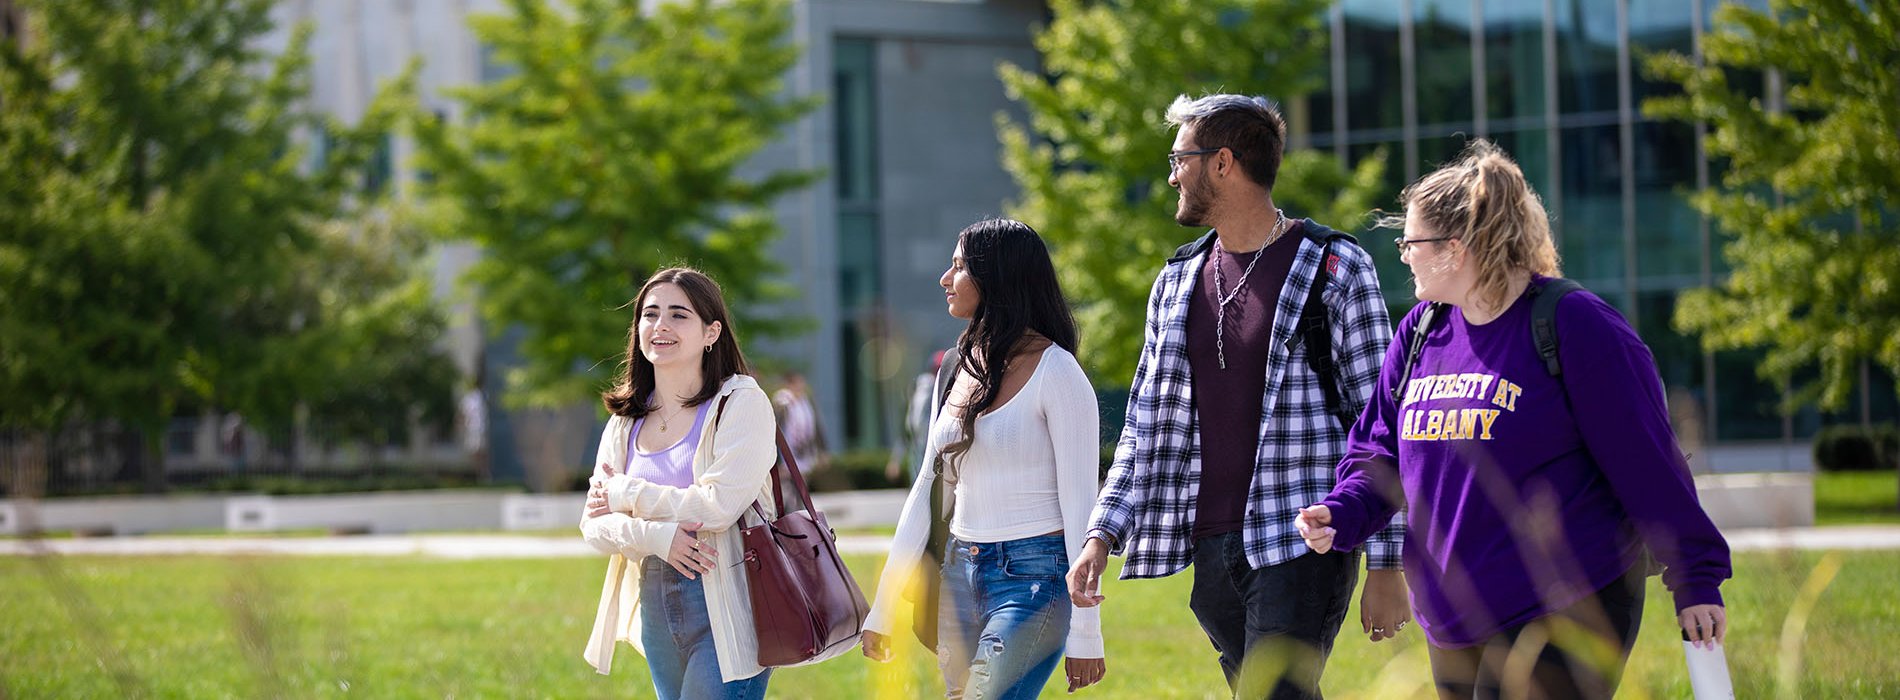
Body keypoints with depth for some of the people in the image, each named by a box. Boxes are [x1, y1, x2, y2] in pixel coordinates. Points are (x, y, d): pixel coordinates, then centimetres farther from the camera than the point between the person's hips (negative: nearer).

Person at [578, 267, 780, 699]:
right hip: (656, 610, 6)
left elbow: (720, 504, -17)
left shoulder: (740, 402, -6)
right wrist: (655, 536, -16)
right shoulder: (626, 423, 11)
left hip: (725, 612, -6)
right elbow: (594, 524, 5)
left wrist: (626, 494, -6)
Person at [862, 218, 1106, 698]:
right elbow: (928, 490, 17)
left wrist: (1085, 632, -15)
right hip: (960, 571, 8)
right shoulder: (963, 369, 14)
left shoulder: (1054, 372, -8)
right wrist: (883, 608, 14)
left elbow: (1079, 503, -11)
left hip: (1033, 576, -8)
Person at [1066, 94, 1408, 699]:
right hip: (1208, 548, 6)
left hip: (1299, 543, -6)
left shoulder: (1335, 269, -3)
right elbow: (1145, 427, 17)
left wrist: (1386, 565, -8)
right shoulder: (1177, 281, 15)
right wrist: (1102, 535, 4)